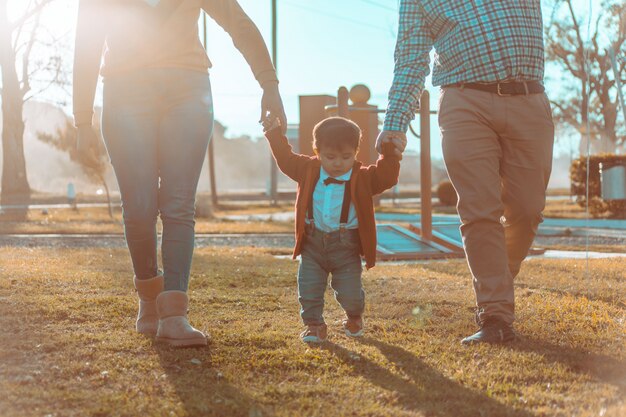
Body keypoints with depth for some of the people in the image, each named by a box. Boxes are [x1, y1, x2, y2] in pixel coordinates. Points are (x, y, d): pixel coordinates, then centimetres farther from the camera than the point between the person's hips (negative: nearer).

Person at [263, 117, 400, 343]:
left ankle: (354, 317, 35)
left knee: (350, 292, 3)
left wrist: (389, 151, -21)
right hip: (313, 242, 2)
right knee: (309, 288, 0)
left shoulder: (363, 177, -4)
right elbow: (286, 159, 11)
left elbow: (386, 176, -13)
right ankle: (314, 324, 20)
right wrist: (274, 133, 6)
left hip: (346, 245, -2)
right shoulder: (308, 170, 3)